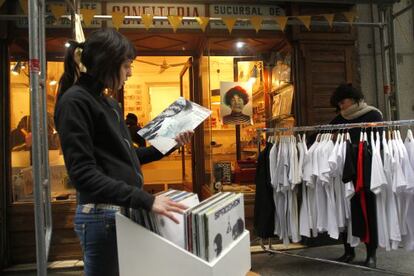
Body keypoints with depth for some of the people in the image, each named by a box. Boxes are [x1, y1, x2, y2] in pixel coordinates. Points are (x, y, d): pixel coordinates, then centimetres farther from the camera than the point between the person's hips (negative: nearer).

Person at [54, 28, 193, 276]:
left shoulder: (110, 103, 13)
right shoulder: (75, 101, -13)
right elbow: (83, 173, -22)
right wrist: (145, 200, -28)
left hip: (125, 210, 9)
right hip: (103, 216, -9)